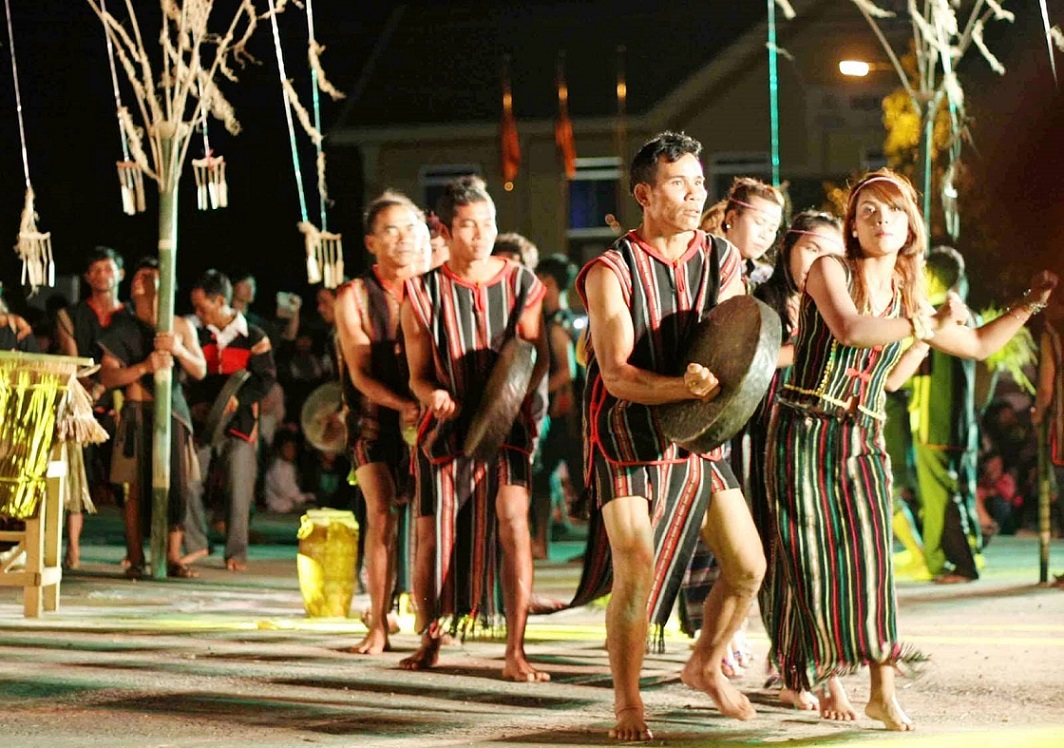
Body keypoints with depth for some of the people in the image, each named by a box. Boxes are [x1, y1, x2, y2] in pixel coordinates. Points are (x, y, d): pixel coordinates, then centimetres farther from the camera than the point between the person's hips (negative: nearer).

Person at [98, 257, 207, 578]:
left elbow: (201, 370, 4)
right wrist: (145, 366, -18)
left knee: (176, 484, -5)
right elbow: (108, 376, -3)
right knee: (137, 487, -4)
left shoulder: (181, 326, 10)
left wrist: (178, 349, -15)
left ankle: (173, 558, 0)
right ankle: (135, 560, 0)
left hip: (172, 411, 1)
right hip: (137, 411, -1)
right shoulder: (123, 328, 6)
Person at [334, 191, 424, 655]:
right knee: (381, 513, -11)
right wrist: (402, 404, -23)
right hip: (376, 419, -2)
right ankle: (378, 627, -9)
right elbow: (360, 374, -7)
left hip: (427, 419, 2)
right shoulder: (355, 295, -1)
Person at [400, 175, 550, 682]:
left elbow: (538, 357, 2)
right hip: (446, 426, 1)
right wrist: (433, 395, -20)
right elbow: (418, 374, 3)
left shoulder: (521, 284, 0)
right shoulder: (423, 293, -2)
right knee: (432, 535, 3)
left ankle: (515, 654, -13)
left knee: (512, 519, -16)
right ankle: (430, 639, 26)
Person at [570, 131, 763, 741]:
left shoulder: (722, 260, 3)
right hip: (629, 440, -5)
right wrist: (683, 386, -35)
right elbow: (617, 377, -19)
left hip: (700, 440, 5)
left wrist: (717, 379, -22)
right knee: (636, 574, -17)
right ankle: (627, 701, 3)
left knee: (748, 567, 7)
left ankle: (707, 666, 32)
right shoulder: (612, 272, -12)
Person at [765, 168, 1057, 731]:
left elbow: (978, 345, 25)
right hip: (804, 435, -4)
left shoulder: (911, 300, 12)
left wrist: (1030, 304, 18)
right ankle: (827, 679, 14)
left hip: (863, 442, 4)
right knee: (814, 563, -2)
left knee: (870, 555, -9)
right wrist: (925, 325, -14)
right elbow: (848, 329, -24)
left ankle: (883, 691, -8)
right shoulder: (830, 271, -4)